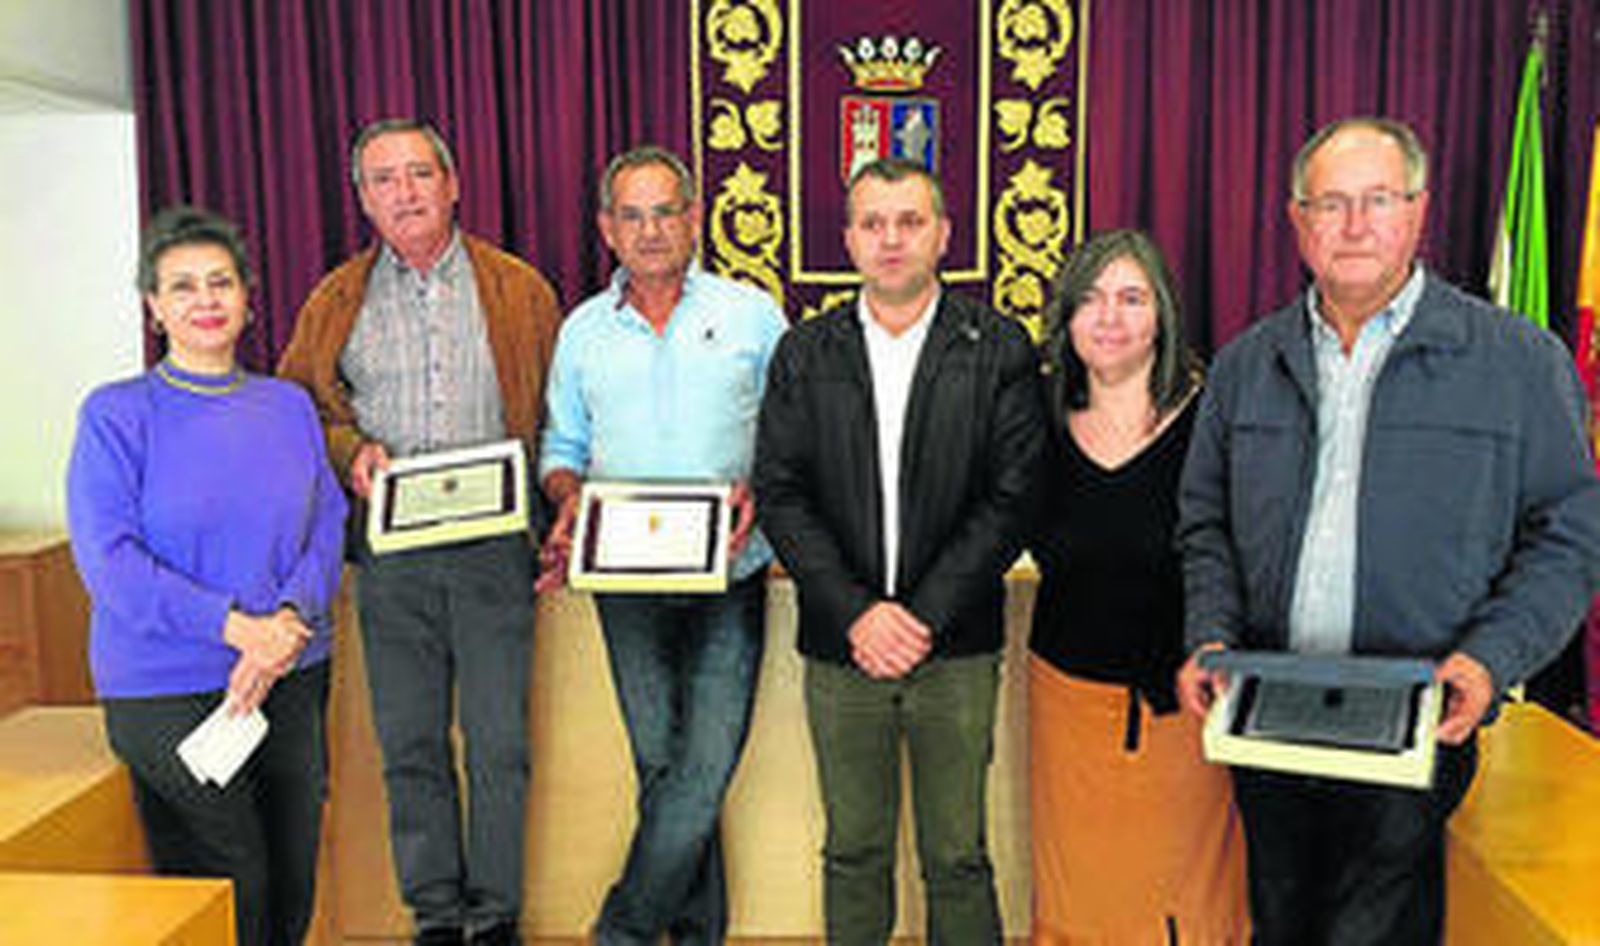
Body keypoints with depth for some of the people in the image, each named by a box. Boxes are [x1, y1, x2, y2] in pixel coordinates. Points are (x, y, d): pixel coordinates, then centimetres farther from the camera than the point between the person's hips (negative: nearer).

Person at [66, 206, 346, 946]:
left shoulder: (290, 406, 9)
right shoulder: (115, 415, -3)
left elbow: (329, 526, 5)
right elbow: (106, 558, -10)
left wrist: (288, 621, -14)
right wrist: (235, 625, -18)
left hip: (292, 679, 4)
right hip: (167, 690, -4)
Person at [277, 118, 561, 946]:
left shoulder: (518, 291, 5)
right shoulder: (336, 302, 8)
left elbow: (555, 419, 6)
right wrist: (350, 450, -6)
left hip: (493, 547, -1)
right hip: (390, 557, 2)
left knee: (499, 743, 2)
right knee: (409, 745, 9)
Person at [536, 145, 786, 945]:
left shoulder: (753, 315, 3)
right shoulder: (582, 331, 10)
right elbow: (563, 446, 15)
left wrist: (757, 495, -13)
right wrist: (569, 499, -6)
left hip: (728, 578, -2)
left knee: (706, 767, -5)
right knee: (661, 766, 8)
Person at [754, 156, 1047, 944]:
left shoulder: (999, 351, 0)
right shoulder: (804, 354, 5)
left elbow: (1012, 496, -6)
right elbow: (778, 495, -1)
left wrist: (924, 616, -13)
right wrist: (857, 613, -12)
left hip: (956, 650, -1)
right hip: (840, 649, 2)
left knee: (957, 859, 9)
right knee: (852, 854, 14)